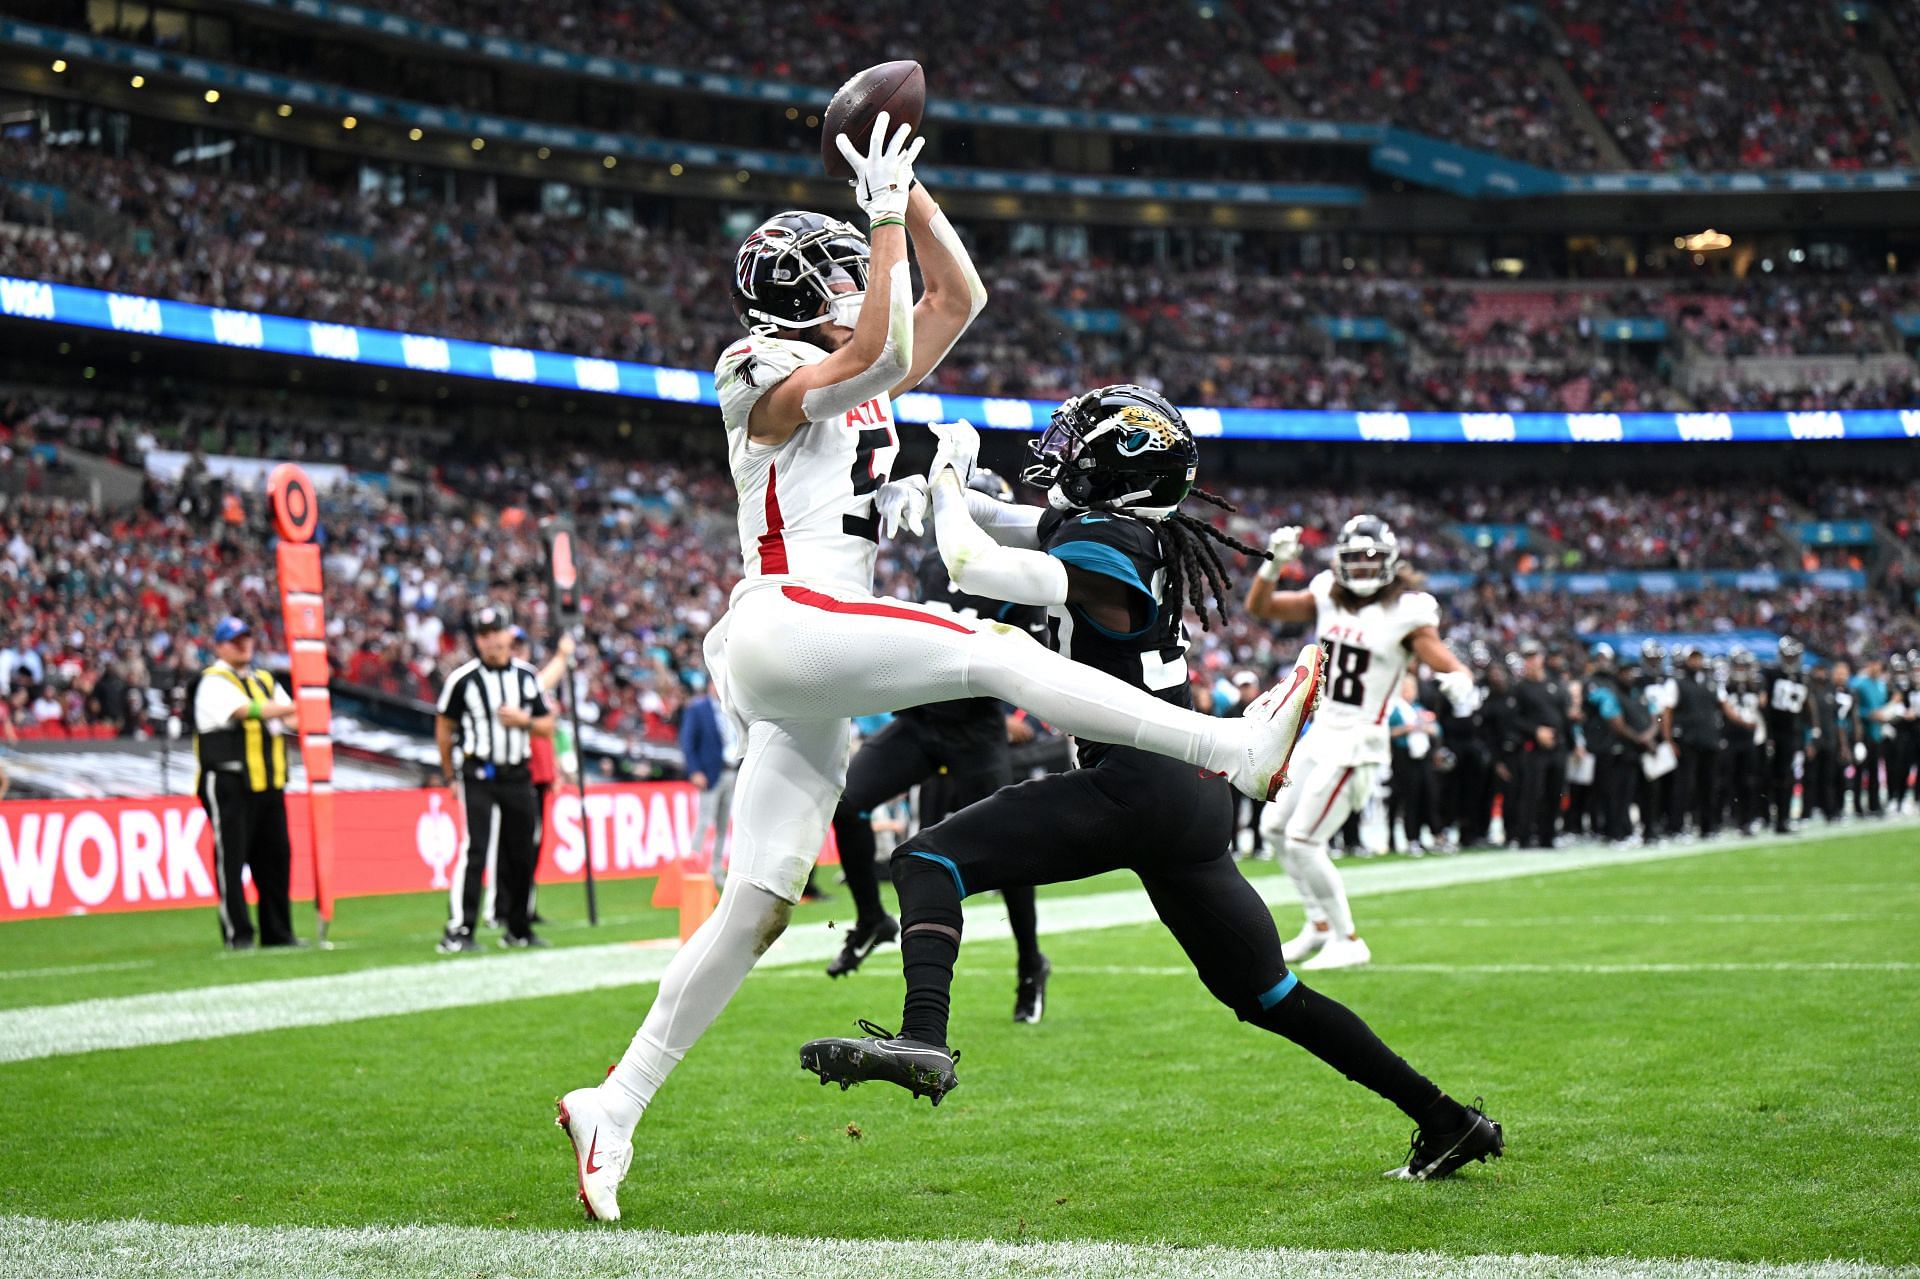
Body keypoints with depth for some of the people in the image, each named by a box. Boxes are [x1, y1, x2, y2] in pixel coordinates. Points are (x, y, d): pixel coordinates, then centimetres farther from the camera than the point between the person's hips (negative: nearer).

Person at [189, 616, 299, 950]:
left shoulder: (264, 681, 21)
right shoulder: (213, 682, -4)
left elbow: (292, 718, 13)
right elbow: (247, 710, -19)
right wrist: (296, 707, -19)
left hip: (267, 784, 7)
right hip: (229, 782, -7)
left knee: (276, 856, 6)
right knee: (231, 857, -6)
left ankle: (277, 932, 12)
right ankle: (237, 934, -4)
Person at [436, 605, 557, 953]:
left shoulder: (527, 676, 8)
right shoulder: (462, 679, -5)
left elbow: (547, 727, 13)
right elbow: (444, 727, 4)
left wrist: (523, 720, -8)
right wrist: (449, 776, 6)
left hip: (518, 777, 5)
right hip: (479, 776, -5)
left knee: (522, 855, 8)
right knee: (474, 850, -14)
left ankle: (519, 930, 21)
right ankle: (458, 932, -14)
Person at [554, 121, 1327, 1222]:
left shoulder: (864, 385, 24)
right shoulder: (769, 380, 1)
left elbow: (962, 299, 26)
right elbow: (882, 351, -18)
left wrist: (911, 189, 18)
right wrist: (887, 217, -10)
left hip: (812, 687, 9)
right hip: (783, 623, -9)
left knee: (758, 911, 4)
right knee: (1000, 655, -16)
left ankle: (616, 1107, 4)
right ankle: (1239, 749, -20)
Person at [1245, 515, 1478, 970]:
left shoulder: (1406, 613, -12)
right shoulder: (1327, 596, 5)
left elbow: (1446, 661, -19)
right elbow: (1259, 607, 6)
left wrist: (1459, 681, -42)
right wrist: (1273, 563, -11)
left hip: (1356, 743, -8)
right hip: (1321, 734, 8)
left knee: (1302, 842, -10)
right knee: (1274, 827, 16)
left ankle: (1348, 941, 1)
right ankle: (1320, 923, 27)